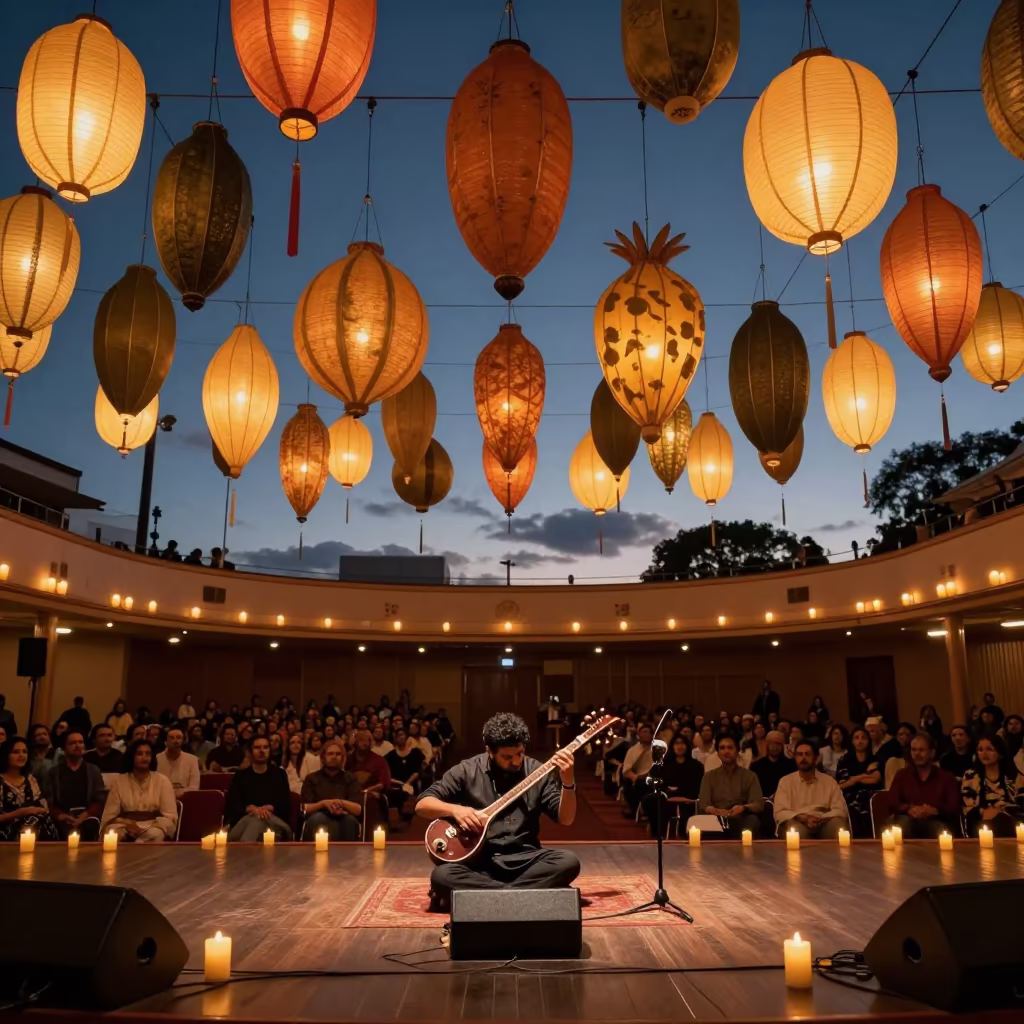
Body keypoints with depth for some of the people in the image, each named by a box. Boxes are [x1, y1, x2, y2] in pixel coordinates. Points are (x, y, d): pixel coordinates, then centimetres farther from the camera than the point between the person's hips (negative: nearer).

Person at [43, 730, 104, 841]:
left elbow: (100, 800, 8)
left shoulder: (94, 771, 17)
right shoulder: (53, 772, 16)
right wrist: (60, 816, -13)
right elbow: (48, 801, 6)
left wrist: (85, 815, -11)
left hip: (87, 816, 1)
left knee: (91, 824, -35)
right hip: (63, 819, 0)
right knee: (65, 827, -36)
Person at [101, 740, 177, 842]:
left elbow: (170, 817, 0)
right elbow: (110, 815, 4)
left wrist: (145, 829, -18)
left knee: (154, 835, -38)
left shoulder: (162, 781, 6)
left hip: (153, 828, -1)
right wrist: (127, 825, -18)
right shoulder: (118, 781, 9)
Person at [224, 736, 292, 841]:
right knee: (253, 819, -41)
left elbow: (286, 805, 10)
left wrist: (269, 808, -13)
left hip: (274, 821, 0)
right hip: (244, 819, 0)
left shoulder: (279, 774, 20)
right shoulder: (240, 775, 19)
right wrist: (250, 808, -18)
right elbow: (231, 804, 3)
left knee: (257, 821, -40)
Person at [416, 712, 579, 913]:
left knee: (569, 862, -27)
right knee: (441, 875, -31)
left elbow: (565, 819, 0)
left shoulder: (537, 772, 2)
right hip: (479, 862, -1)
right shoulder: (468, 770, -1)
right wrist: (454, 809, -19)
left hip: (523, 859, 2)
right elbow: (422, 804, 0)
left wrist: (567, 782, -17)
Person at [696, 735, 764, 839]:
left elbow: (758, 804, 1)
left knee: (753, 820, -36)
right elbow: (702, 804, 3)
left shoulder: (750, 776, 16)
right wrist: (714, 810, -24)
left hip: (741, 822, 1)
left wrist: (743, 808, -24)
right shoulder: (709, 776, 17)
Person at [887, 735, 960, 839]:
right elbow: (892, 803, 4)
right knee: (903, 822, -32)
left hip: (937, 823, -2)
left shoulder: (946, 777, 14)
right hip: (909, 822, 2)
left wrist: (935, 810, -22)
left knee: (940, 830, -35)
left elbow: (954, 808, 0)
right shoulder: (902, 775, 17)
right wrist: (909, 809, -20)